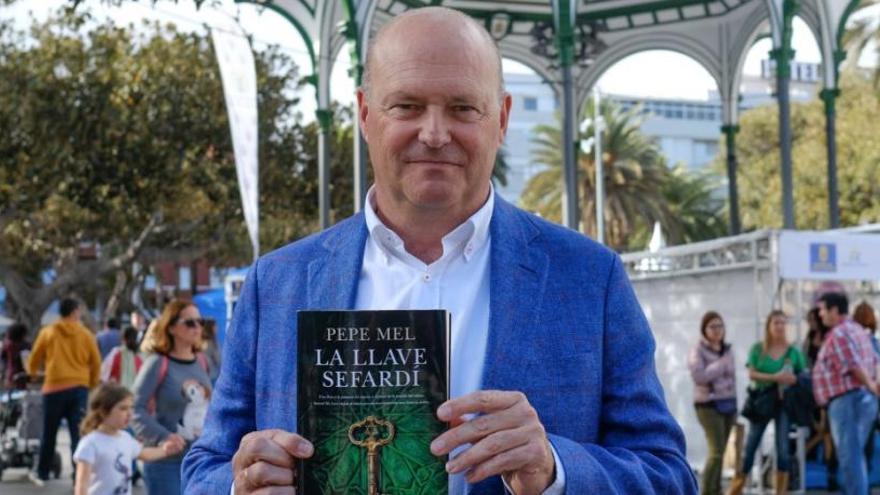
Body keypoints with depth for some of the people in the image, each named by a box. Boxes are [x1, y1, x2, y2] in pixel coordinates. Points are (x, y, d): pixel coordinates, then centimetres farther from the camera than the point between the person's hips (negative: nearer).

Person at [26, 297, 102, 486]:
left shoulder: (47, 332, 2)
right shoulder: (86, 334, 2)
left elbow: (33, 361, 12)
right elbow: (96, 364, 6)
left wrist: (32, 372, 35)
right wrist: (91, 385, 21)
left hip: (54, 388, 0)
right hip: (79, 388, 0)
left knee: (49, 433, 12)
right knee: (78, 434, 1)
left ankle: (42, 474, 24)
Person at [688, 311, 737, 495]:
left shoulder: (727, 349, 12)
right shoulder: (698, 350, -7)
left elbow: (732, 376, 17)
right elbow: (699, 376, -21)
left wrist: (735, 404, 15)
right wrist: (720, 364, -16)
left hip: (728, 405, 6)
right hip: (709, 405, -6)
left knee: (720, 451, 6)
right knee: (717, 451, -15)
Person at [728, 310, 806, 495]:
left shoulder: (793, 351, 2)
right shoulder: (758, 348, 0)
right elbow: (752, 374, -7)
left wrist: (793, 380, -18)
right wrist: (775, 378, -19)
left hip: (784, 402, 0)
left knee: (783, 448, -1)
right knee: (750, 446, 2)